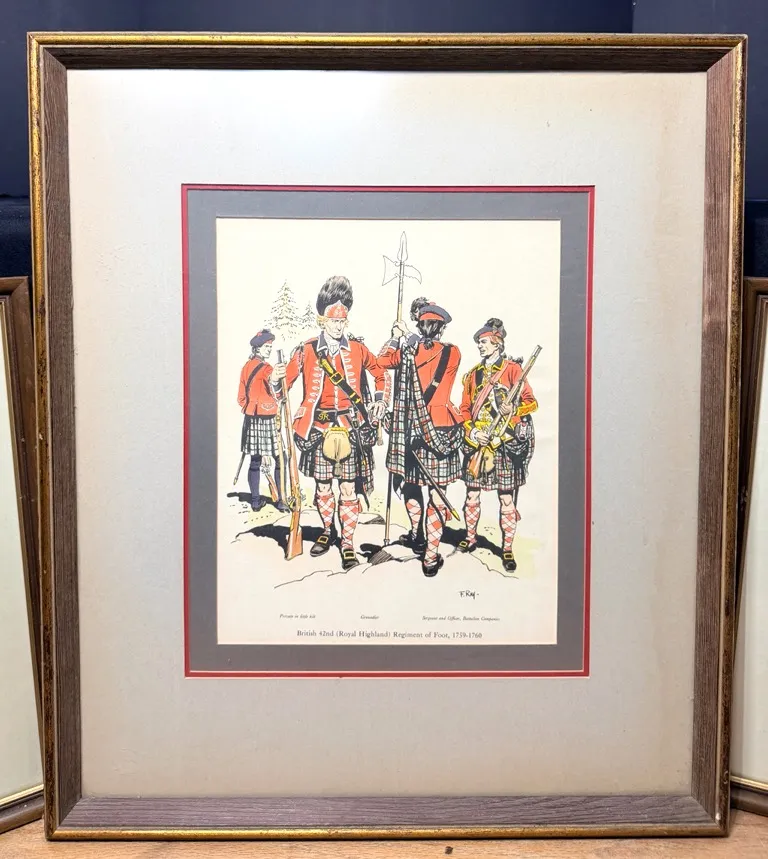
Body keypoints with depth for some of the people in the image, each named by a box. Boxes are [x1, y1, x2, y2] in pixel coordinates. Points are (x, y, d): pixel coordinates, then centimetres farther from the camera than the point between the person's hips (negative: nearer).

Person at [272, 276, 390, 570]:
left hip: (351, 428, 0)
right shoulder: (306, 351, 0)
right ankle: (327, 531, 34)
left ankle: (347, 542, 12)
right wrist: (277, 379, -21)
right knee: (322, 487, 12)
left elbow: (381, 374, 17)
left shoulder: (357, 348, 2)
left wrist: (381, 401, 4)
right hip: (319, 428, 1)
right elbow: (285, 383, 1)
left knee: (349, 488, 1)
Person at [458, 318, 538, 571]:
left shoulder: (512, 368, 0)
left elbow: (531, 402, -5)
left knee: (506, 497, -2)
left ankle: (507, 549, 6)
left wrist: (513, 410, -24)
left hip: (504, 443, -4)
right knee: (472, 493, 10)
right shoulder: (473, 374, 14)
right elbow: (464, 409, 12)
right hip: (476, 443, 4)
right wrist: (472, 432, -5)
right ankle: (470, 538, 28)